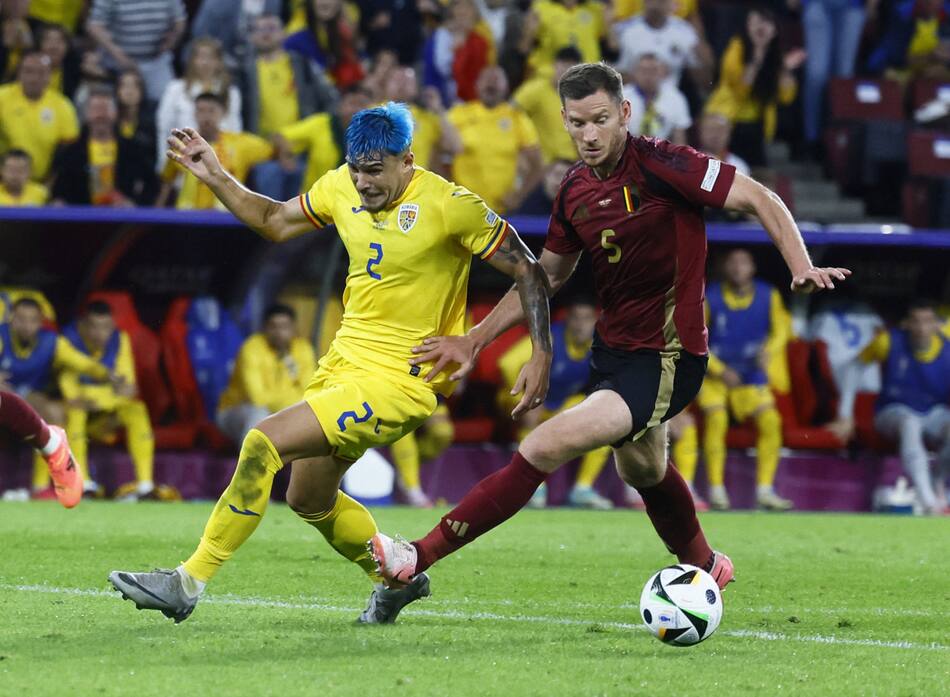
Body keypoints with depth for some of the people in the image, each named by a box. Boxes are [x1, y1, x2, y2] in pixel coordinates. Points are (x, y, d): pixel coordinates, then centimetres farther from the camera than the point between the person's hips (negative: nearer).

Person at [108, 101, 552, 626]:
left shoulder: (450, 206, -17)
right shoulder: (341, 187, 1)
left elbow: (527, 270, -10)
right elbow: (275, 222, 20)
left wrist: (542, 354, -17)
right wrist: (215, 178, 8)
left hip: (400, 381, -8)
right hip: (344, 360, 8)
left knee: (265, 442, -20)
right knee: (309, 499, 18)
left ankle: (189, 582, -14)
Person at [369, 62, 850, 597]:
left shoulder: (660, 163, -19)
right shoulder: (575, 191, 2)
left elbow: (761, 200, -16)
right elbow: (546, 276, 16)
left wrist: (802, 268, -31)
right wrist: (475, 340, 11)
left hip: (665, 359, -9)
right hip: (613, 347, 9)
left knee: (545, 448, -20)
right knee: (642, 469, 29)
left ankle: (423, 555, -16)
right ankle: (704, 565, 56)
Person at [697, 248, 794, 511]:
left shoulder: (768, 297, -7)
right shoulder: (709, 298, -14)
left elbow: (781, 329, -1)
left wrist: (768, 352, -22)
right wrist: (720, 371, -17)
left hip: (751, 374, 3)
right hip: (713, 372, -3)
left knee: (770, 422, -10)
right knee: (716, 419, -23)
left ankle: (765, 490, -1)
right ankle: (716, 490, -16)